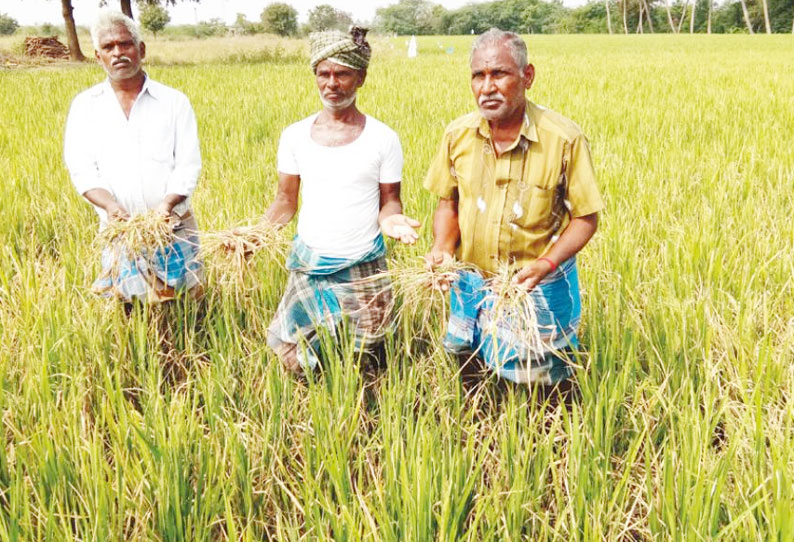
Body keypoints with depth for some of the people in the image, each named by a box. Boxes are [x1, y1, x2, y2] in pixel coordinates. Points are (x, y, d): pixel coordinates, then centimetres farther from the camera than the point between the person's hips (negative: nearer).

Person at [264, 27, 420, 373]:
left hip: (363, 269, -2)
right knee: (291, 359, 9)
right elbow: (286, 201, 6)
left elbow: (389, 200, 0)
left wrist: (390, 219, -24)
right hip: (306, 265, 2)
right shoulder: (294, 136, 0)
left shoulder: (382, 138, -7)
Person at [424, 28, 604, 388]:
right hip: (471, 285, 4)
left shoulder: (565, 139, -18)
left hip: (541, 290, -3)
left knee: (538, 383, 12)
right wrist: (442, 248, -13)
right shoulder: (458, 135, -7)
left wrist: (545, 264, -26)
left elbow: (585, 218, -11)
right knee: (467, 373, 21)